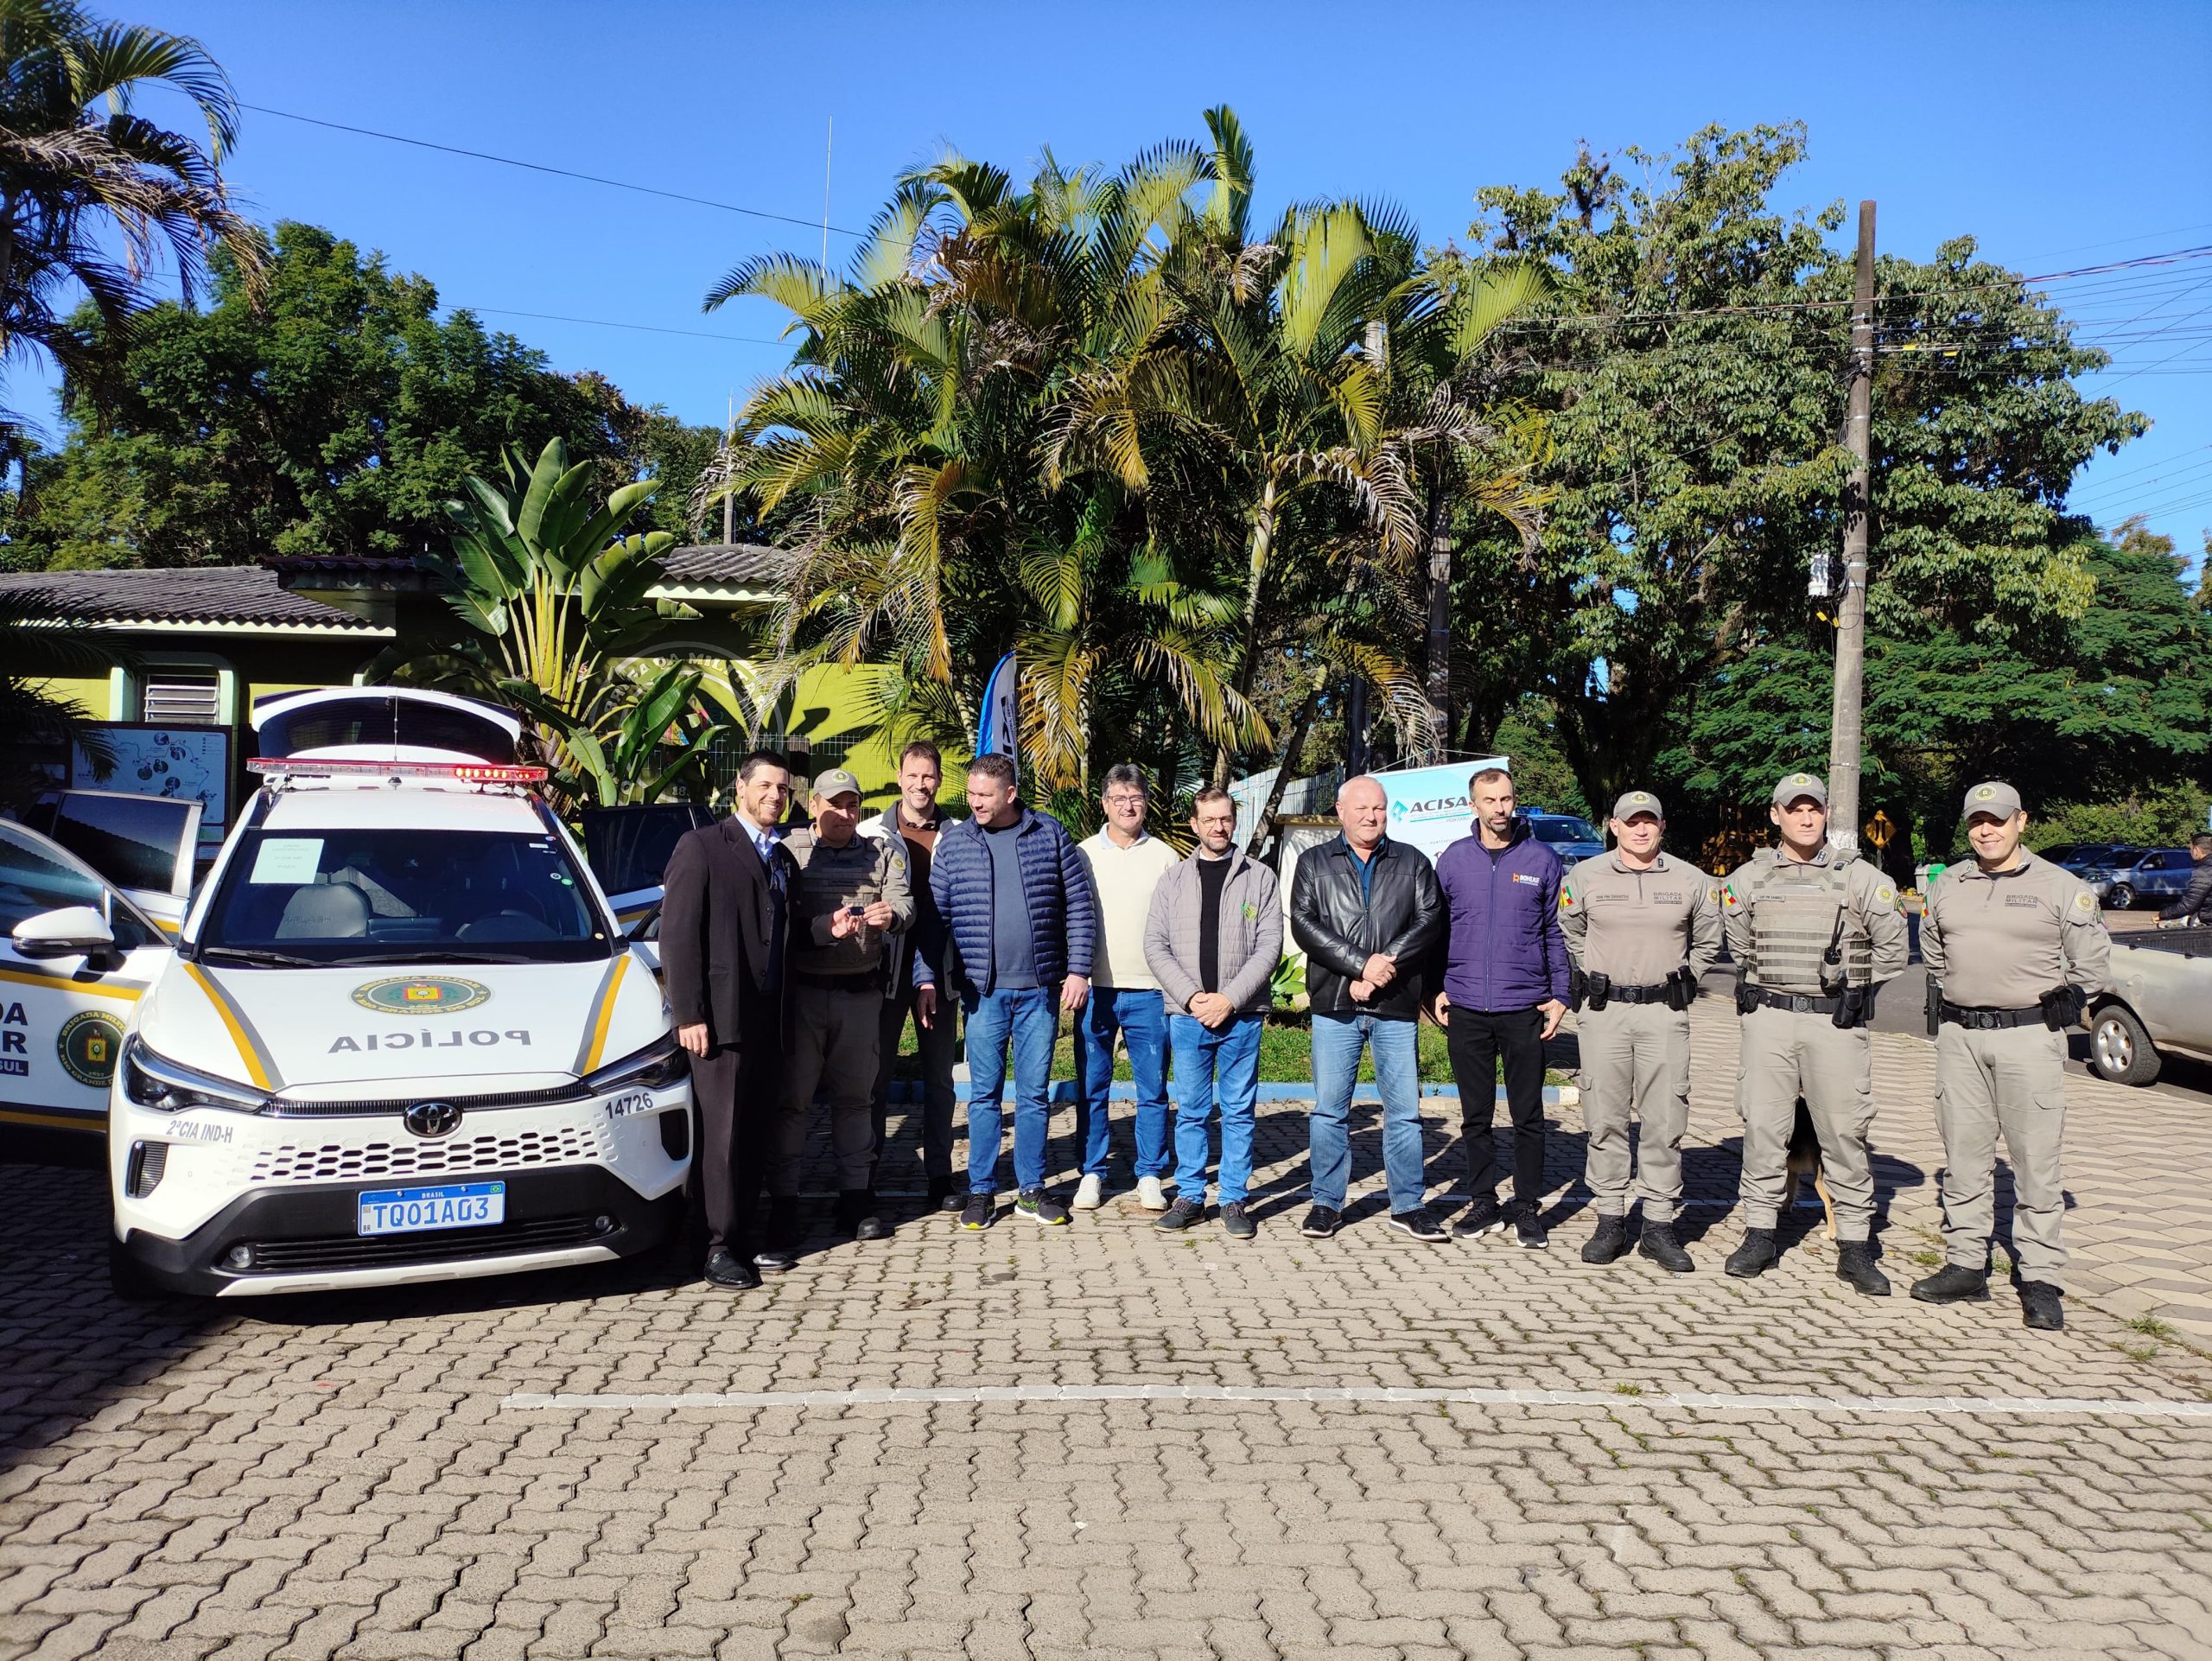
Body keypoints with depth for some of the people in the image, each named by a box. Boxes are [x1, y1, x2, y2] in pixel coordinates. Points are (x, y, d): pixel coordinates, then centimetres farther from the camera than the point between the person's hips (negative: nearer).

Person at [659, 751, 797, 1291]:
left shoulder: (783, 859, 18)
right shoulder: (701, 847, -4)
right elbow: (677, 936, -9)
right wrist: (688, 1016, -13)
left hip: (769, 1019, 7)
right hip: (721, 1018, -6)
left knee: (755, 1131, 10)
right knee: (722, 1132, -3)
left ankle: (743, 1234, 19)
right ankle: (720, 1247, 4)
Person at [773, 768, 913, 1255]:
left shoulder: (883, 853, 10)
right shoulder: (789, 852, 1)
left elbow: (903, 903, -5)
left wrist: (892, 914, -28)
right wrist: (824, 928, -24)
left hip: (862, 992, 3)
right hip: (802, 991, -3)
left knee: (855, 1096, 11)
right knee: (791, 1099, -1)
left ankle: (855, 1198, 21)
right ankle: (782, 1209, 4)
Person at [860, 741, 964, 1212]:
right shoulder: (872, 833, 1)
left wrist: (931, 975, -3)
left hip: (937, 971, 1)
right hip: (884, 968, -1)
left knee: (939, 1077, 8)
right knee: (875, 1074, 4)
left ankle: (939, 1175, 17)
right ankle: (867, 1175, 14)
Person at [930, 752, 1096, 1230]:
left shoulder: (1050, 834, 1)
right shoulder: (953, 842, 3)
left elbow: (1080, 905, 2)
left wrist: (1078, 970, -4)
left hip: (1041, 989, 0)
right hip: (984, 991, 0)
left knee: (1034, 1093, 8)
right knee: (984, 1093, 6)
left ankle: (1031, 1190, 19)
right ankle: (981, 1191, 16)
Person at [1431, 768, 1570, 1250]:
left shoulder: (1541, 859, 2)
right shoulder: (1453, 860, 5)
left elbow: (1556, 932, 5)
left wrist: (1559, 996, -1)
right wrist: (1436, 989, 3)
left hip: (1524, 1009, -1)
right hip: (1465, 1009, 2)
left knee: (1528, 1115, 4)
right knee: (1476, 1114, 10)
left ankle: (1528, 1209, 16)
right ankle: (1484, 1204, 21)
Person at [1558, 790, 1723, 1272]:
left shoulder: (1690, 881, 5)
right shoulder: (1584, 877, 4)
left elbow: (1707, 943, 18)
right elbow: (1569, 936, 16)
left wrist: (1679, 983, 9)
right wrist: (1593, 983, 9)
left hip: (1665, 1013, 0)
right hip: (1602, 1010, 0)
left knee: (1666, 1120, 0)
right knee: (1605, 1119, 2)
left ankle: (1659, 1224, 8)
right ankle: (1610, 1220, 11)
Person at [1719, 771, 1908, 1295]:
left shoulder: (1860, 878, 3)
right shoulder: (1748, 879, 8)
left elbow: (1891, 948, 9)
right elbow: (1737, 945, 22)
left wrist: (1859, 990, 3)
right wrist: (1756, 985, 11)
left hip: (1836, 1022, -1)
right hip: (1768, 1018, 2)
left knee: (1844, 1132, 0)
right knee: (1762, 1127, 3)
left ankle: (1854, 1246, 7)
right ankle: (1760, 1235, 12)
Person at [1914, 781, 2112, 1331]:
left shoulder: (2061, 887, -1)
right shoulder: (1947, 886, 11)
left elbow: (2093, 966, 5)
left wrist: (2057, 1007, 3)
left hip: (2029, 1038, -4)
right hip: (1959, 1037, 4)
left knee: (2037, 1161, -1)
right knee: (1963, 1157, 8)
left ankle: (2040, 1279, 5)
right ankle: (1965, 1265, 16)